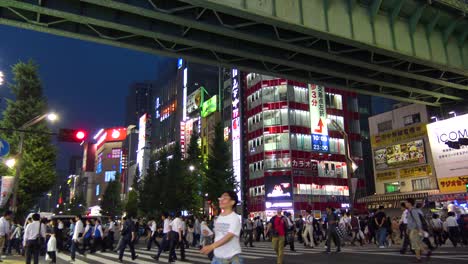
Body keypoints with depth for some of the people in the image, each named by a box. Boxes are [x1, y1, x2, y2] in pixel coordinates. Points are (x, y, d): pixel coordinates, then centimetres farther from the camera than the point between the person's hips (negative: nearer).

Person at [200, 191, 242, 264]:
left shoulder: (235, 218, -14)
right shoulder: (218, 218, 9)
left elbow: (229, 236, -25)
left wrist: (211, 246, -33)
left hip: (233, 257, -6)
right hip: (218, 256, 6)